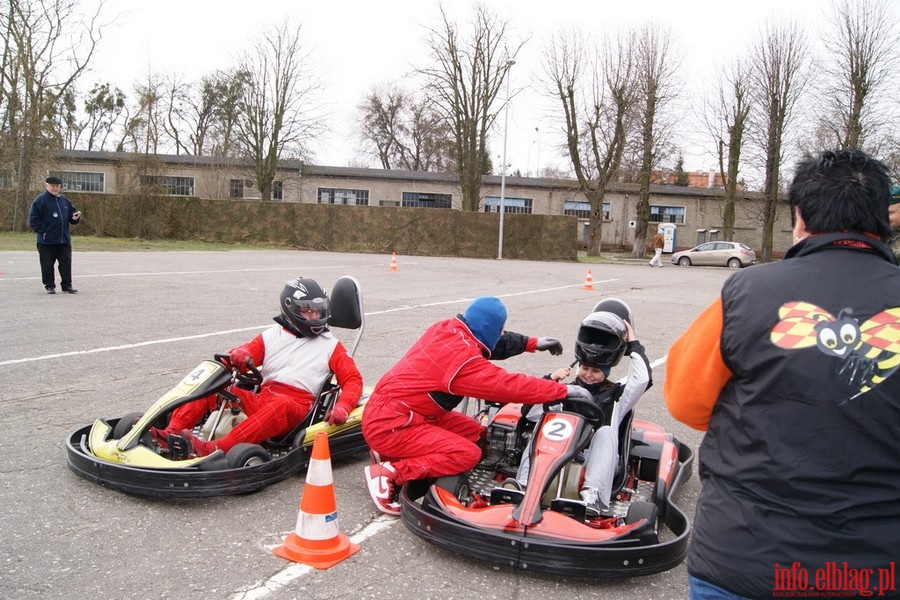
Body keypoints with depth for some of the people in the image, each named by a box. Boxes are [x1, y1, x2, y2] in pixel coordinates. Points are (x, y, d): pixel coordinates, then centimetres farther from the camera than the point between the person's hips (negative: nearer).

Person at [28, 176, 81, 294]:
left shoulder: (64, 200, 12)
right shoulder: (40, 200, -5)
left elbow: (72, 212, 19)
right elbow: (33, 219, -9)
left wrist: (75, 217, -5)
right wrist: (43, 231, -14)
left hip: (64, 240, 5)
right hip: (46, 241, -5)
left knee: (66, 264, 6)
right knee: (47, 265, 2)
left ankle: (67, 285, 14)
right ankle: (50, 286, 13)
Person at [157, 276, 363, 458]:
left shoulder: (331, 346, 12)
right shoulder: (272, 335, 18)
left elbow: (353, 379, 4)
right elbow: (247, 353, 8)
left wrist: (342, 407, -16)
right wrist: (238, 356, -19)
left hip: (295, 408, -4)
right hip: (259, 401, 4)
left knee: (281, 405, -39)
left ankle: (215, 449, -51)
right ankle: (172, 434, -29)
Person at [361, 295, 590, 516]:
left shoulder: (449, 329, 0)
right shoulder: (462, 359, -25)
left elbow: (496, 343, 20)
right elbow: (510, 385, -20)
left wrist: (533, 343, 23)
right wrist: (563, 389, -11)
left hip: (390, 411, 10)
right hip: (389, 424, -10)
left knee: (475, 433, 10)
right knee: (468, 454, -18)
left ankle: (394, 452, 10)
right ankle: (388, 472, -13)